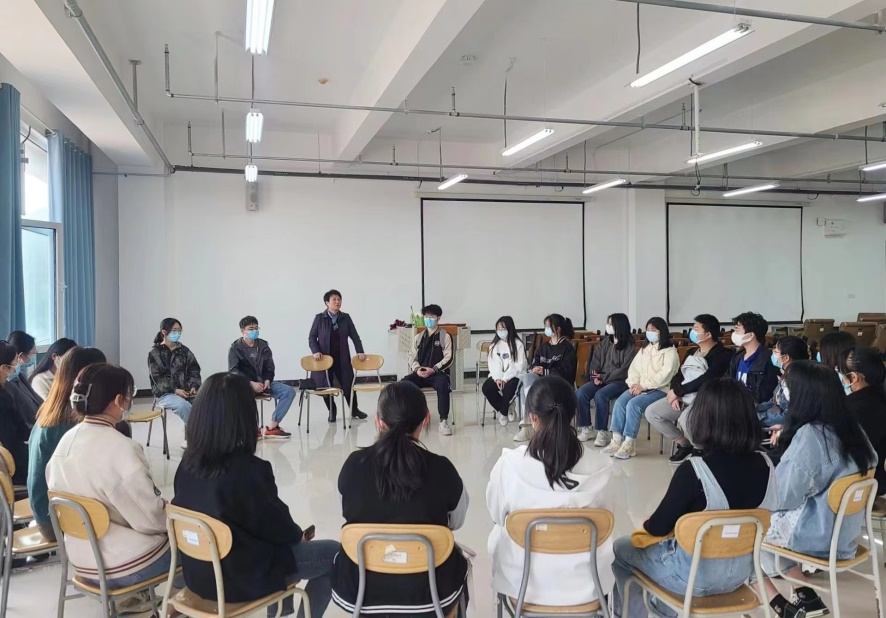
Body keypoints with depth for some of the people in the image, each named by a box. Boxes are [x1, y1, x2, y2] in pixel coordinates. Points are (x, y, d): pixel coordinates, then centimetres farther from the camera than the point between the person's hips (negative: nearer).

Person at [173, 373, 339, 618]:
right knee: (335, 553, 8)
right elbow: (277, 526, -14)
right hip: (240, 578, -7)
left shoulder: (188, 463, -6)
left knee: (284, 542, 29)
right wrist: (299, 534, 8)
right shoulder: (249, 470, -28)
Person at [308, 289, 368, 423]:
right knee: (325, 386, 5)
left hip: (342, 358, 2)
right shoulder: (319, 318, -4)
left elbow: (354, 336, 4)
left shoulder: (345, 318, 2)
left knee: (348, 384, 5)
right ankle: (332, 412, 26)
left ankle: (354, 410, 26)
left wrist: (360, 351, -5)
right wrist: (315, 351, -14)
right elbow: (312, 337, 0)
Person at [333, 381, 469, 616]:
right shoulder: (442, 469, -17)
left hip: (357, 590, 1)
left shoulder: (353, 464, -13)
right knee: (458, 560, 32)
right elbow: (456, 522, 2)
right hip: (430, 593, -1)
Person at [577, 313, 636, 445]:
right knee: (581, 392, -20)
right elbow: (595, 361, 9)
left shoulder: (629, 347, -6)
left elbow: (625, 370, -12)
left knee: (600, 395, -34)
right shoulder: (604, 342, 12)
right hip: (601, 379, 6)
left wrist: (604, 377, -15)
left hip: (620, 381, -6)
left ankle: (603, 432, -23)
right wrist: (595, 376, -9)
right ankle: (586, 429, -12)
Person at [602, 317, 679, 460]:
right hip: (640, 387, 6)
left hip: (660, 390, -6)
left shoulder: (670, 352, -4)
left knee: (633, 404, -30)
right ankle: (617, 440, -24)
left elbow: (665, 375, -16)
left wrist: (644, 385, -19)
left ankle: (628, 444, -27)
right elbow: (633, 369, 13)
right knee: (620, 402, -21)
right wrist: (634, 384, -7)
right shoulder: (644, 350, 19)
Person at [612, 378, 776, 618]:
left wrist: (647, 525, 6)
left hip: (696, 575, -6)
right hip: (740, 573, 6)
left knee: (621, 549, 19)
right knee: (665, 542, 32)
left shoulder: (693, 471, -29)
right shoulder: (765, 465, -12)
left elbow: (658, 527, -18)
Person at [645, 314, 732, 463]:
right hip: (685, 398, 8)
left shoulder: (721, 355, -11)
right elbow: (679, 375, 13)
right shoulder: (694, 353, 15)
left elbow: (705, 380, -23)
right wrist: (675, 394, -8)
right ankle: (685, 444, 9)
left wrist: (677, 392, -15)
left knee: (685, 419, -37)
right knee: (651, 412, -5)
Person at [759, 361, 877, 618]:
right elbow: (871, 464, 18)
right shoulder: (853, 428, -3)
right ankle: (805, 596, 18)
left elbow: (784, 495, -22)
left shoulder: (809, 435, -25)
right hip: (845, 532, 7)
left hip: (817, 536, -7)